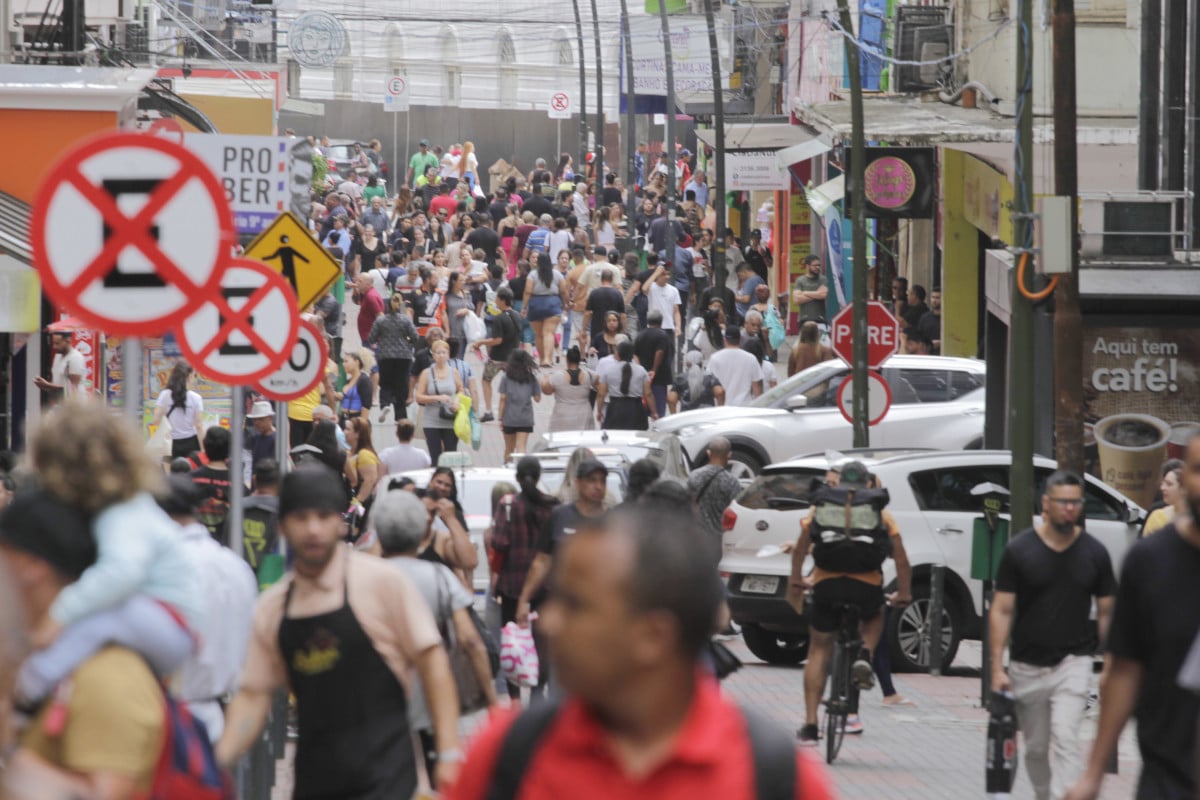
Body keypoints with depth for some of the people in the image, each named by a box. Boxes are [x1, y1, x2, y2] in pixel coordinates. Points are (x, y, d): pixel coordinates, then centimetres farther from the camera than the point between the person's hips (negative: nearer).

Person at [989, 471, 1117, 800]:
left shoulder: (1094, 553, 0)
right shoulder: (1019, 550, -3)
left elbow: (1106, 612, 7)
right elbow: (1002, 610, -2)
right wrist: (997, 667, -8)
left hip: (1073, 662, -1)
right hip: (1027, 666, 1)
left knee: (1065, 739, -17)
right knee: (1036, 748, 12)